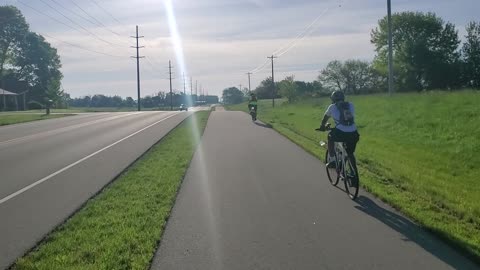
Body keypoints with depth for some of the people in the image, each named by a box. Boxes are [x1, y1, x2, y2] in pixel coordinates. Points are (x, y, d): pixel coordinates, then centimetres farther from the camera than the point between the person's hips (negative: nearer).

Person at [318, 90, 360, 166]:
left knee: (330, 137, 29)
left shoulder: (332, 107, 10)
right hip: (353, 134, 3)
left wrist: (322, 126, 44)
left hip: (340, 133, -2)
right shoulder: (351, 105, 17)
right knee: (350, 154, 23)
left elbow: (326, 118, 26)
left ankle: (331, 160, 24)